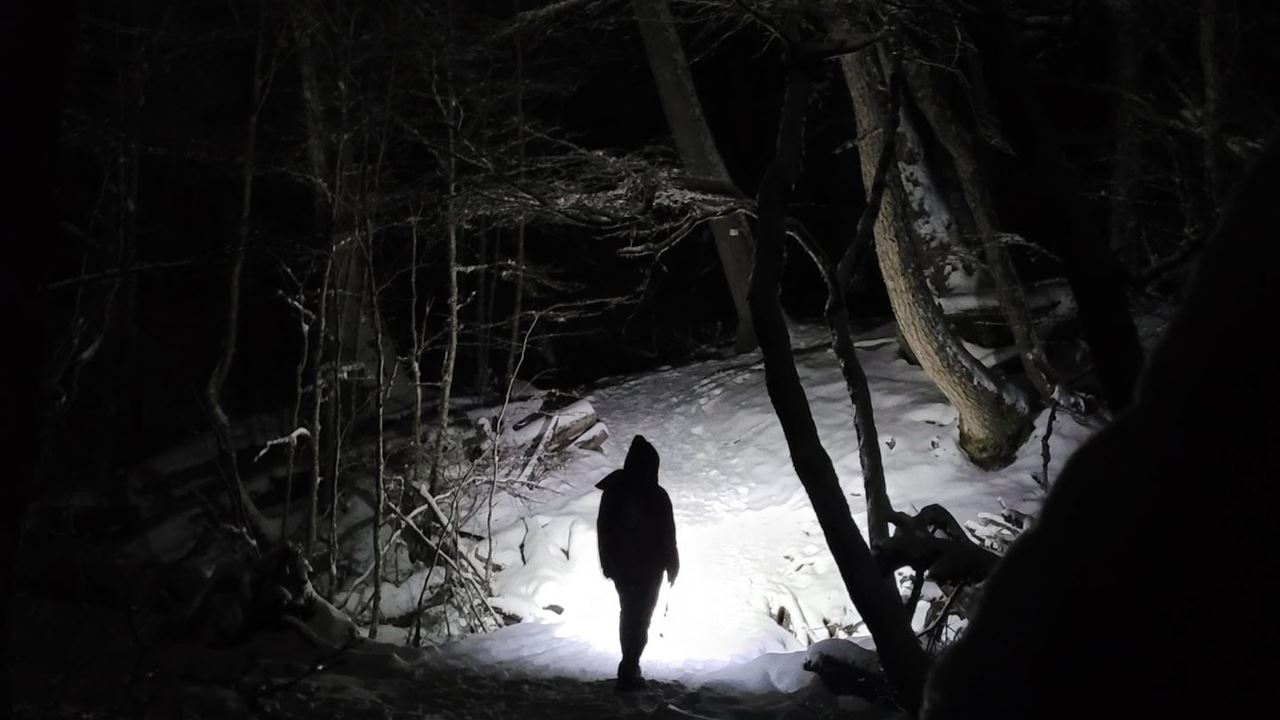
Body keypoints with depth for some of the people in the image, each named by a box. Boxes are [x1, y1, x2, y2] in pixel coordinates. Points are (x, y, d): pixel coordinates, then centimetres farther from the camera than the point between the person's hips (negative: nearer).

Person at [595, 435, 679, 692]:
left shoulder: (613, 491, -3)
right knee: (640, 618, 1)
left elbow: (603, 530, 5)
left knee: (628, 613, 20)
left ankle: (629, 667, 28)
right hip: (648, 568, -5)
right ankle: (628, 673, -6)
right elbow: (667, 536, -12)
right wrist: (672, 567, 1)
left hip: (621, 566, 5)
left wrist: (608, 564, 14)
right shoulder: (656, 496, -18)